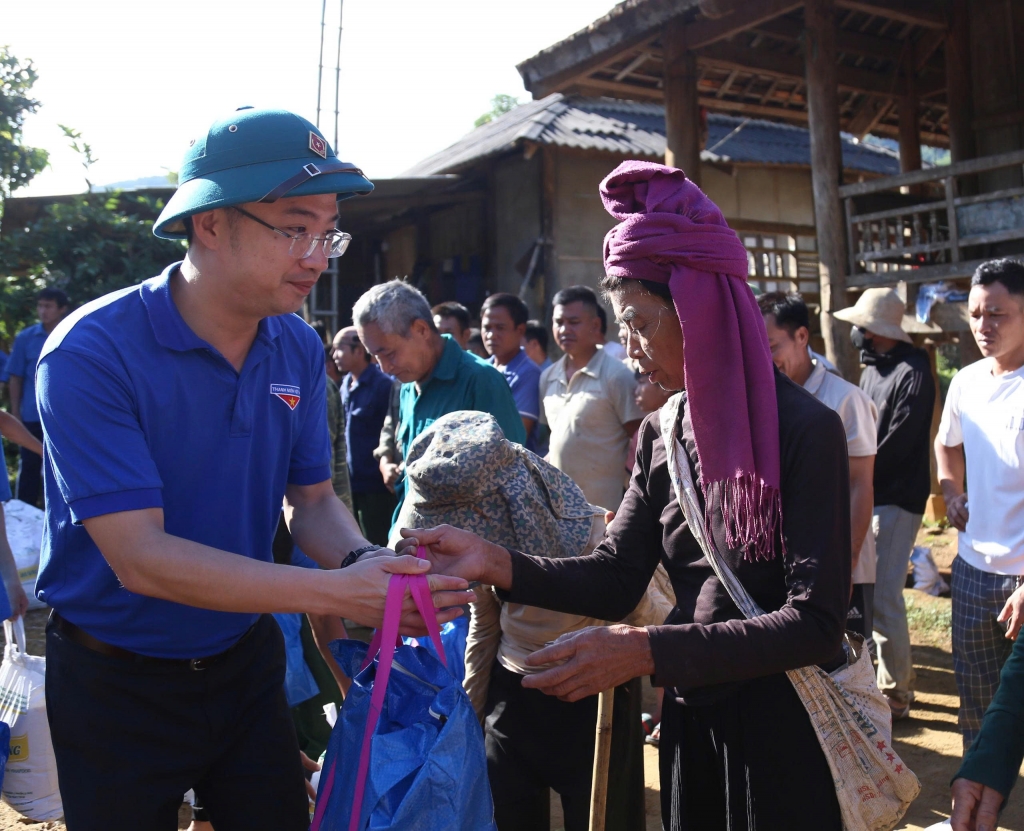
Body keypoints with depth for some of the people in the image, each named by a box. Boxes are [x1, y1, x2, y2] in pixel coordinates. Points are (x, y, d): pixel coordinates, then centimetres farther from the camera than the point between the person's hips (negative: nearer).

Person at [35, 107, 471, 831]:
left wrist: (365, 563, -21)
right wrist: (336, 594, -34)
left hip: (247, 663, 5)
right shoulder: (93, 353, -24)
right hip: (118, 683, -4)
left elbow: (312, 500, 2)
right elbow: (140, 557, -28)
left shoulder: (299, 349, -5)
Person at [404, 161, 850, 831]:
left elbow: (814, 621, -23)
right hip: (692, 719, 6)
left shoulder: (805, 429, -18)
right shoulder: (664, 432, 2)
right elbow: (617, 577, -1)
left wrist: (647, 651, -31)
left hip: (783, 729, -5)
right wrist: (497, 563, -17)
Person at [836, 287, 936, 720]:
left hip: (896, 498, -9)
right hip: (869, 495, 9)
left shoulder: (913, 374, -14)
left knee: (883, 596, -7)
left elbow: (897, 443, -20)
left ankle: (895, 695, 5)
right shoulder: (872, 369, 14)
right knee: (869, 588, 16)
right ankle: (898, 673, 31)